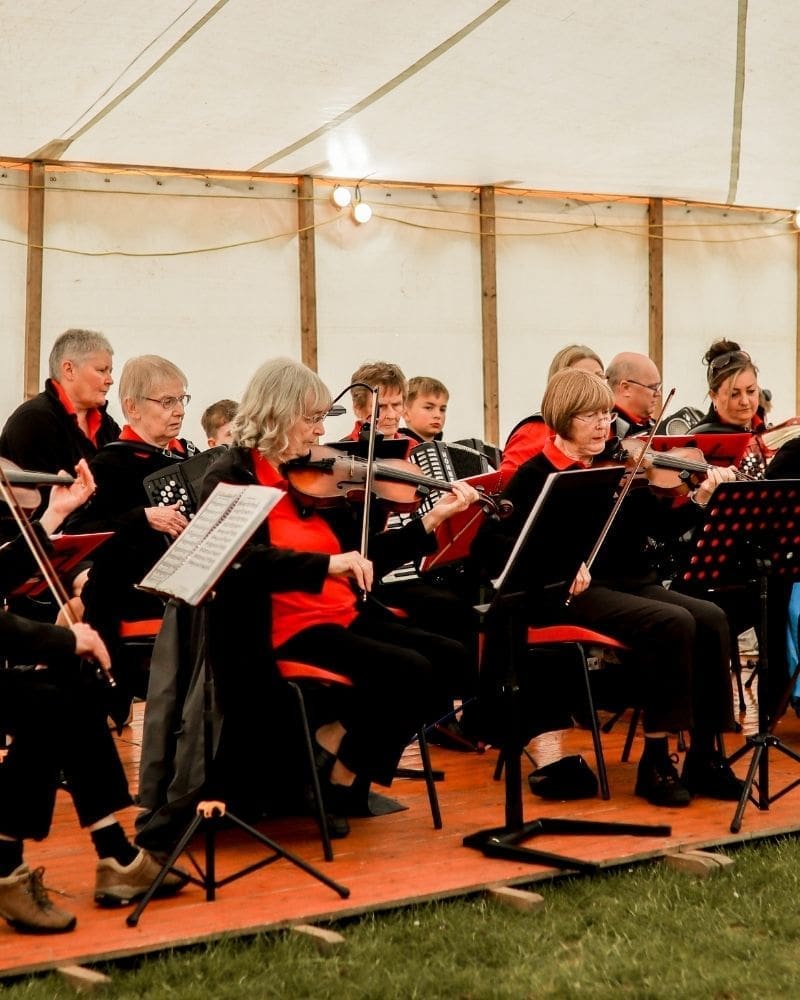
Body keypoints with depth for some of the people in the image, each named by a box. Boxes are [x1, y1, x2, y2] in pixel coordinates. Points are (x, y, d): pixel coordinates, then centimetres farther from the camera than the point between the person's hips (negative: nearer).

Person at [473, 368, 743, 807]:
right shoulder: (537, 475, -4)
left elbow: (661, 526, 9)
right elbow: (491, 545, -13)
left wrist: (700, 499, -9)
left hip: (631, 584, 6)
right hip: (575, 594, -6)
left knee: (711, 619, -17)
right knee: (673, 623, -27)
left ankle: (703, 757, -7)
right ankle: (656, 760, -16)